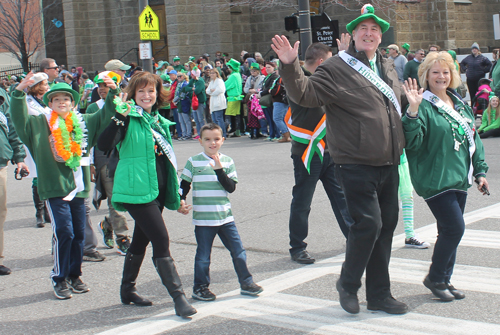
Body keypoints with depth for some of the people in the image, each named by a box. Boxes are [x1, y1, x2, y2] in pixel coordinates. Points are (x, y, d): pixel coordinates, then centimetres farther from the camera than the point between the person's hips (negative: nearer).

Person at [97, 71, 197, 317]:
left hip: (157, 191, 8)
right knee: (161, 239, -12)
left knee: (141, 240, 16)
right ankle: (178, 296, -10)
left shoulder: (159, 122, 15)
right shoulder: (129, 118, -8)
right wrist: (120, 117, -32)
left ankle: (127, 290, 30)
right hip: (137, 190, -8)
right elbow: (104, 145, -24)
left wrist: (175, 196, 23)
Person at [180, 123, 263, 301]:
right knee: (203, 255, 4)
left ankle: (246, 282, 19)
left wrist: (219, 170, -14)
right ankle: (200, 287, 18)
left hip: (225, 216, 3)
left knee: (238, 250, 6)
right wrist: (181, 200, -10)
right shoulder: (193, 162, 0)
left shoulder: (227, 162, 5)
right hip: (203, 218, -2)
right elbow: (184, 184, 7)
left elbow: (231, 187, -4)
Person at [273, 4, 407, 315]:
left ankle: (380, 294, 26)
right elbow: (305, 93, -22)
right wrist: (290, 67, -34)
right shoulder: (335, 69, -8)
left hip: (388, 164, 8)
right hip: (356, 166, -8)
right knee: (368, 223, -14)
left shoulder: (388, 67, 15)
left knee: (387, 224, 12)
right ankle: (348, 284, 12)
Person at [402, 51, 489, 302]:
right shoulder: (424, 106, -10)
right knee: (454, 227, -12)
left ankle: (444, 280, 22)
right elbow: (412, 141, -21)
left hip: (459, 178, 8)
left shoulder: (460, 104, 14)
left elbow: (473, 138, 20)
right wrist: (413, 109, -33)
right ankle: (435, 278, 6)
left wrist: (479, 171, 17)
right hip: (436, 179, -8)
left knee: (450, 231, 11)